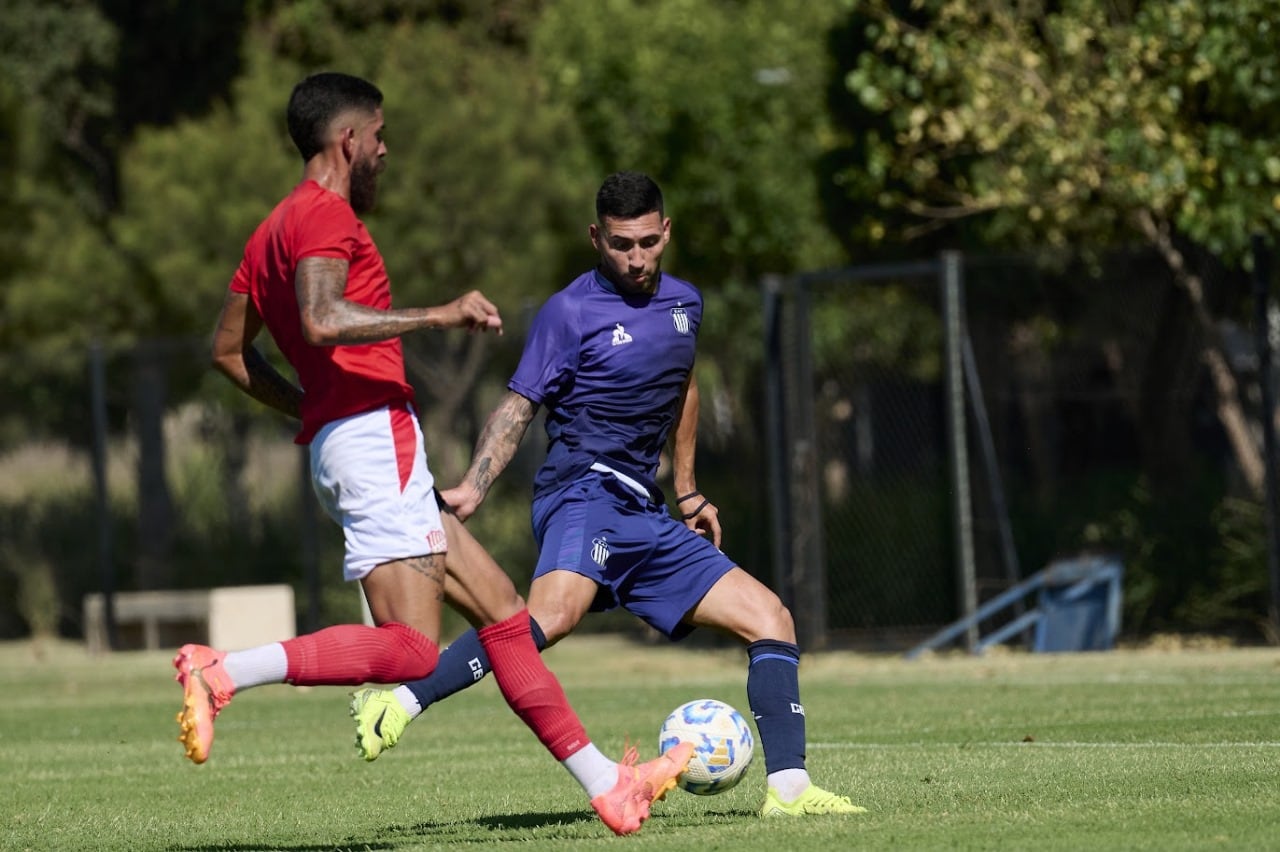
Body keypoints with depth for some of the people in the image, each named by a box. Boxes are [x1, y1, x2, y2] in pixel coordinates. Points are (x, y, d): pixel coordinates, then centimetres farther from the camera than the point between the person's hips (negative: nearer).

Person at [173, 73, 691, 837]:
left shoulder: (276, 230, 21)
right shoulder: (324, 216, -9)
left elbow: (229, 350, 26)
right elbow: (323, 321, -27)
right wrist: (441, 315, -21)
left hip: (340, 446, 11)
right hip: (376, 438, -11)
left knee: (503, 611, 10)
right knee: (410, 650, -19)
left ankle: (605, 785, 9)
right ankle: (225, 673, -21)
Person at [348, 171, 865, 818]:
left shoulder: (684, 303, 16)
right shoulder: (570, 313, -4)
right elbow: (518, 405, -7)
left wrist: (688, 494, 33)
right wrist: (473, 488, -20)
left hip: (647, 519, 8)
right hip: (586, 491, -8)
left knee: (769, 618, 2)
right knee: (556, 609, -37)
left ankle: (788, 789, 1)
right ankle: (396, 705, -45)